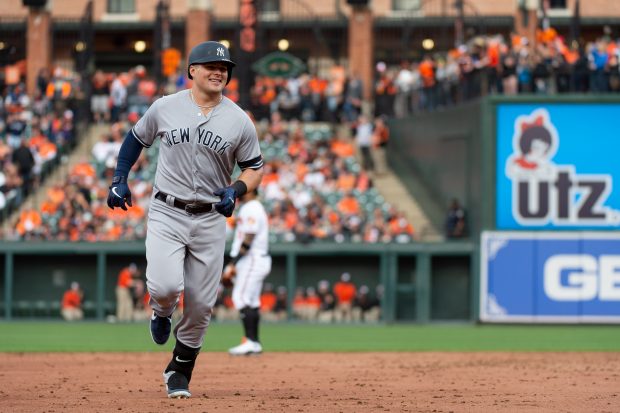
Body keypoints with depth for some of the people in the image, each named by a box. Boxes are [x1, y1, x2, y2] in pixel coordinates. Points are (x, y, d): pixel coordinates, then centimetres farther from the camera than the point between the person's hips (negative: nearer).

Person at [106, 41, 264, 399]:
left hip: (211, 219, 1)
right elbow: (136, 138, 15)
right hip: (166, 213, -1)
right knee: (165, 286, -22)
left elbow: (255, 168, 7)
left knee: (202, 304, 2)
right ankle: (162, 313, 17)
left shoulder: (240, 121, -1)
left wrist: (236, 191, -13)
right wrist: (119, 179, 6)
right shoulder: (165, 108, -1)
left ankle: (179, 372, 22)